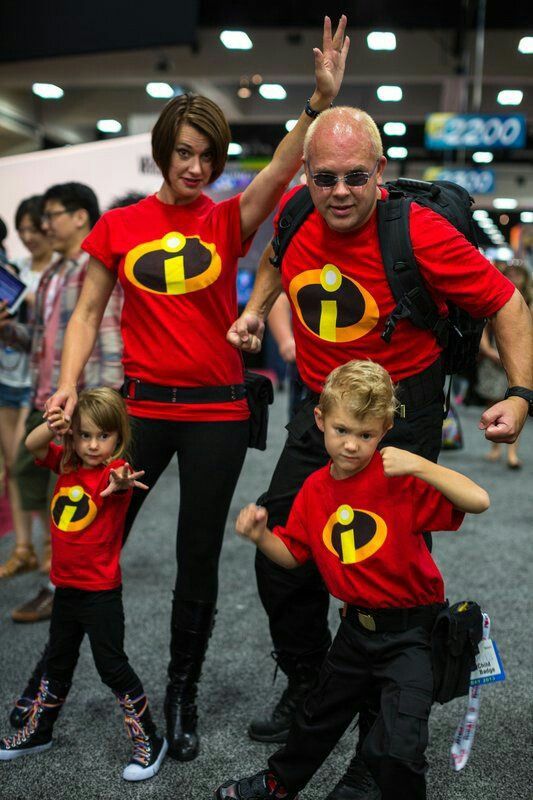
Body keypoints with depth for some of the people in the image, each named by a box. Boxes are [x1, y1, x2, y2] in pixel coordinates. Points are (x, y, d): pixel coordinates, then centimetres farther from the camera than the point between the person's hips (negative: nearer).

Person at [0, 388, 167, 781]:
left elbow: (117, 482, -41)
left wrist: (120, 484, -66)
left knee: (112, 666, -1)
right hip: (66, 586, 7)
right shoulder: (67, 462, 1)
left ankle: (149, 742, 14)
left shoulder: (114, 472, -18)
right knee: (58, 663, 23)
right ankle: (38, 732, 41)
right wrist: (52, 428, -32)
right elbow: (32, 446, -11)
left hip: (101, 592, -7)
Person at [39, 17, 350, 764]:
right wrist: (69, 385, -10)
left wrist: (320, 99, -32)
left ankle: (182, 695, 30)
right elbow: (87, 314, 4)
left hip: (218, 413, 0)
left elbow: (283, 169, -17)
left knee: (198, 562, 9)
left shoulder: (228, 221, -1)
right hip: (143, 406, 1)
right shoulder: (119, 227, 1)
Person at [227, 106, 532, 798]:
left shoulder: (421, 235, -22)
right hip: (319, 409, 7)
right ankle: (306, 691, 40)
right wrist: (256, 309, 8)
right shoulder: (295, 213, -5)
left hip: (401, 415, -6)